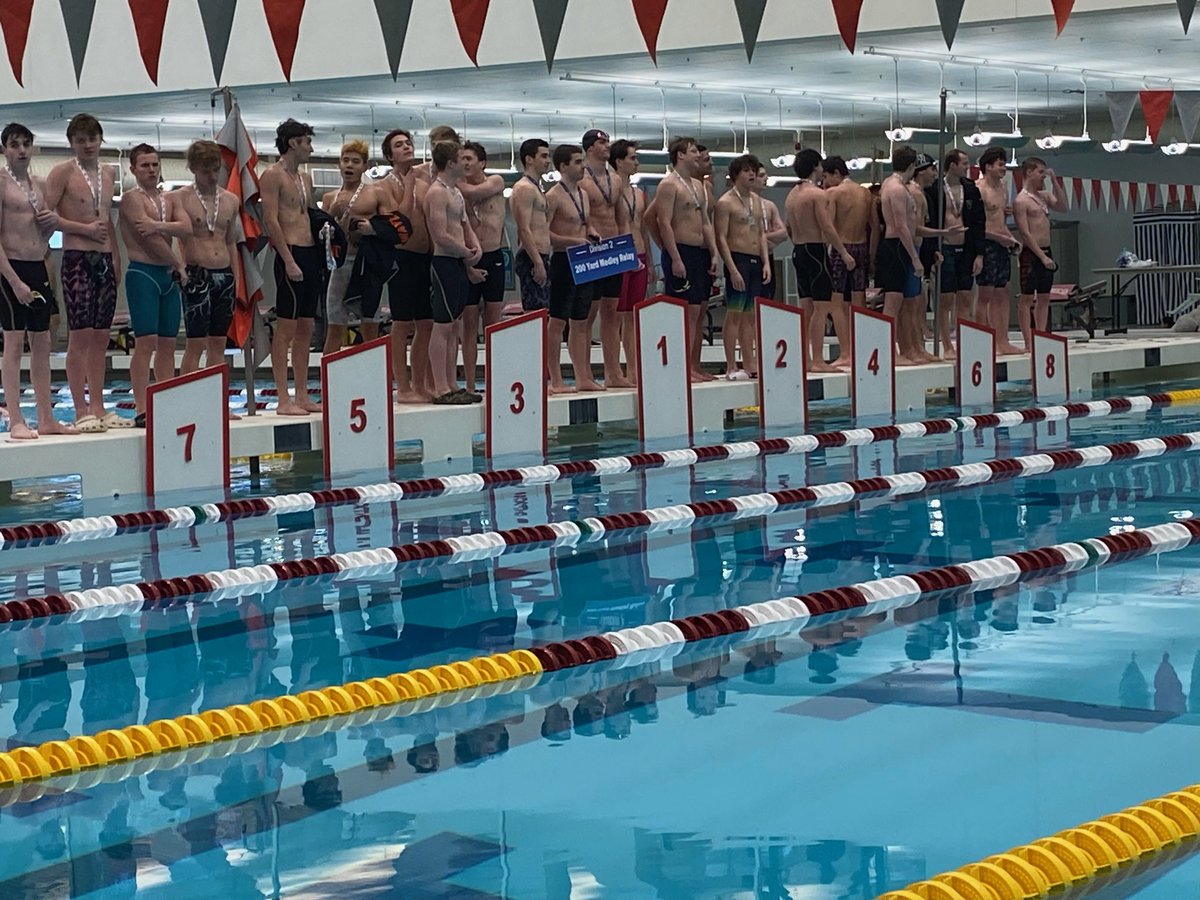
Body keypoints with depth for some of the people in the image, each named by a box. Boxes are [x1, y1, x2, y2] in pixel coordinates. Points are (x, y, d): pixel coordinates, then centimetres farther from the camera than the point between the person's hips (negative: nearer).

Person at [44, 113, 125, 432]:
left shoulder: (109, 173, 15)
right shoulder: (63, 172, -4)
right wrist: (85, 229, -13)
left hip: (104, 260, 6)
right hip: (77, 259, -6)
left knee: (101, 336, 7)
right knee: (80, 335, -8)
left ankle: (98, 408, 11)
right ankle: (81, 412, -6)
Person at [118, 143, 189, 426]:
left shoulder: (168, 199, 15)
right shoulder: (132, 198, -6)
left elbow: (185, 227, -3)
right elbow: (151, 240, -14)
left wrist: (159, 225, -20)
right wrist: (179, 265, -7)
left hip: (168, 275, 7)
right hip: (142, 273, -7)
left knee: (168, 343, 6)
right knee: (146, 341, -11)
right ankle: (142, 410, -12)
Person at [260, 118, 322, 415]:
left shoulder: (305, 179, 19)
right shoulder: (273, 176, -6)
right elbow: (271, 221, -13)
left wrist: (320, 256, 13)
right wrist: (289, 260, -19)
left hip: (311, 255, 8)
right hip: (291, 255, -8)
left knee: (305, 329, 9)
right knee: (286, 328, -7)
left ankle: (302, 396, 13)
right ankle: (284, 399, -6)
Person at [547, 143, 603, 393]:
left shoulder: (583, 194, 15)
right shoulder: (553, 196, -11)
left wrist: (592, 235, 5)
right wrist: (574, 241, -21)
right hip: (563, 262, -8)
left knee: (580, 321, 11)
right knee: (557, 322, -6)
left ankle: (583, 377, 15)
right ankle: (555, 380, -5)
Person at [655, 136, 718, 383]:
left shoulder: (699, 185, 19)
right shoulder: (669, 185, -8)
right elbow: (664, 223, -15)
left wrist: (713, 254, 10)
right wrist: (675, 259, -20)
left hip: (701, 253, 9)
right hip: (681, 252, -9)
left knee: (699, 311, 8)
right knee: (690, 311, -11)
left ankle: (695, 366, 12)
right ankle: (685, 369, -10)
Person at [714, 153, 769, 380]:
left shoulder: (756, 200, 16)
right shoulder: (726, 202, -7)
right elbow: (721, 238, -11)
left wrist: (766, 262, 8)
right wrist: (733, 269, -18)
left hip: (756, 261, 7)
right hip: (738, 259, -7)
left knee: (750, 315, 9)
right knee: (734, 314, -7)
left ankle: (750, 364, 11)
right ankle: (731, 367, -7)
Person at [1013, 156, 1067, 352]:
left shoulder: (1043, 196, 14)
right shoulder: (1021, 201, -11)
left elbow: (1063, 207, 9)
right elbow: (1025, 233, -16)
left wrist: (1055, 182, 4)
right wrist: (1042, 256, -19)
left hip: (1045, 252, 8)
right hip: (1031, 254, -8)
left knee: (1044, 298, 8)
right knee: (1027, 298, -5)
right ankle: (1029, 343, -5)